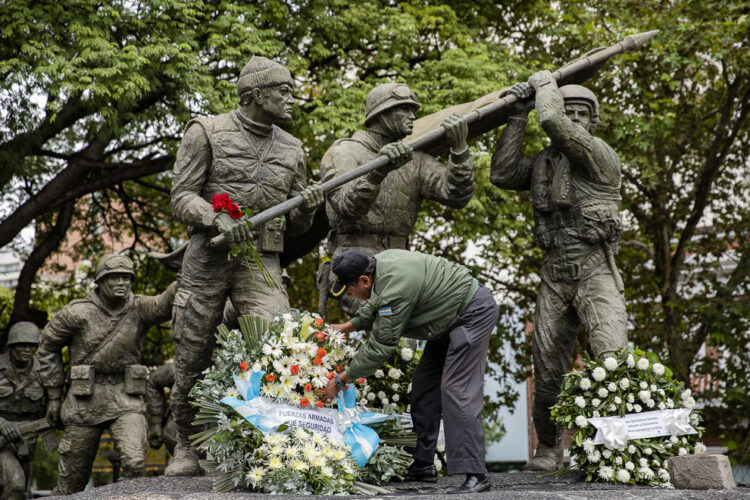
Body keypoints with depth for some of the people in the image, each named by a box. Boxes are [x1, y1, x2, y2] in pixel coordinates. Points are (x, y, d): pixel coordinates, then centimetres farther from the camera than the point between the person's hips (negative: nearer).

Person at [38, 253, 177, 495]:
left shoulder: (139, 309, -3)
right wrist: (53, 397, 6)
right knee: (72, 478, 9)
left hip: (126, 400, 1)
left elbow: (167, 303, -22)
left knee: (135, 463, -19)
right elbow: (48, 347, 5)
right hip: (86, 399, -1)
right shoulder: (78, 313, -6)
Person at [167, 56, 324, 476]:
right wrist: (218, 220, -23)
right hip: (208, 257, -2)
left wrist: (308, 206, -8)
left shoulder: (292, 149, 12)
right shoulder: (207, 133, 1)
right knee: (193, 358, 5)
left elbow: (297, 224, 16)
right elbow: (182, 196, -3)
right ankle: (188, 448, 23)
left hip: (262, 263, 2)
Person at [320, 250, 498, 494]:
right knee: (424, 385, 11)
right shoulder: (381, 262, -2)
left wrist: (340, 380, -18)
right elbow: (375, 306, 20)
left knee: (457, 391, -17)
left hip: (474, 312, -11)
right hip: (451, 316, 11)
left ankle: (475, 475, -17)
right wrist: (347, 326, 13)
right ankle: (423, 467, 16)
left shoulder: (395, 289, -31)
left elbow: (380, 347, -25)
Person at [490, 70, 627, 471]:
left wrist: (544, 82, -1)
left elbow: (553, 122, -20)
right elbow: (501, 175, 2)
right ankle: (549, 450, 21)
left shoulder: (601, 157, -6)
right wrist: (518, 115, 3)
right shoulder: (542, 163, 15)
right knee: (548, 368, 6)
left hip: (596, 273, -5)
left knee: (613, 359, -21)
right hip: (554, 276, 5)